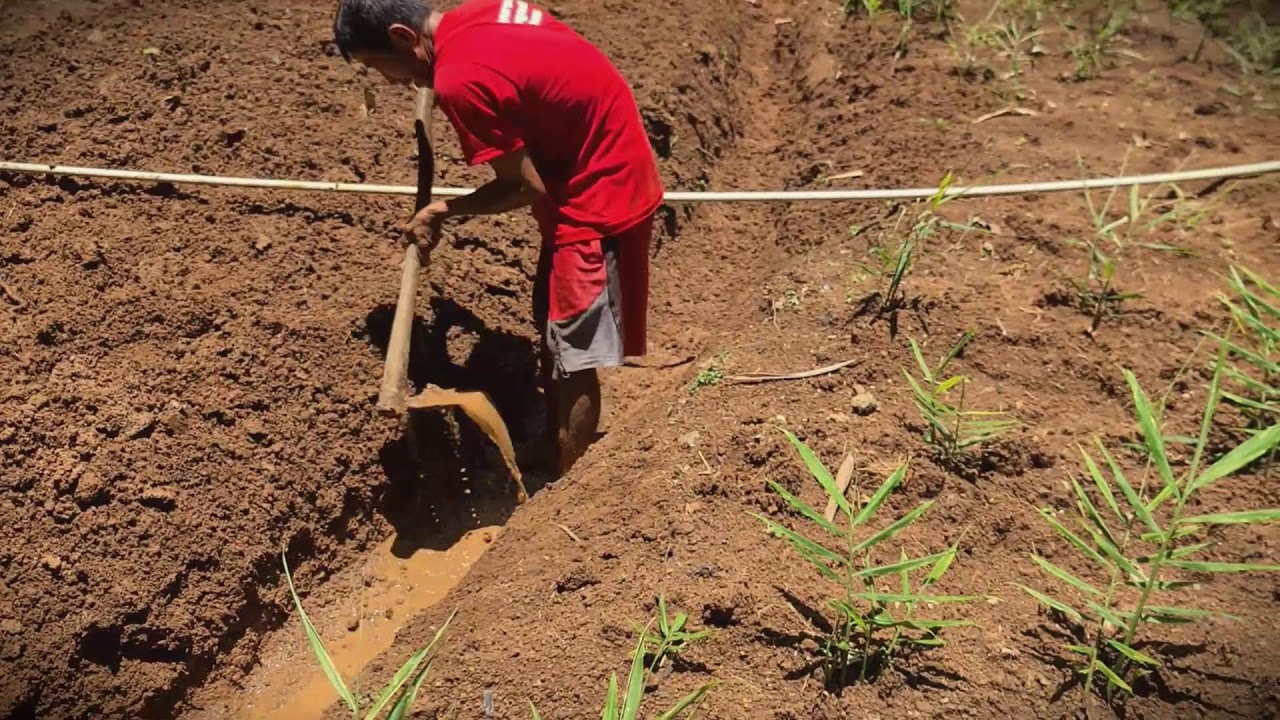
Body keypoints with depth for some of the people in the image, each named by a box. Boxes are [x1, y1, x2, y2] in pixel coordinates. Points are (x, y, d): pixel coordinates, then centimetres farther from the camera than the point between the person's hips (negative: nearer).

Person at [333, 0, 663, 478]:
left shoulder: (459, 80, -24)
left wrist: (443, 212, -5)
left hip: (598, 193, -10)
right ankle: (554, 462, 34)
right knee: (555, 332, 19)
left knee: (573, 352, -2)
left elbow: (526, 186, -18)